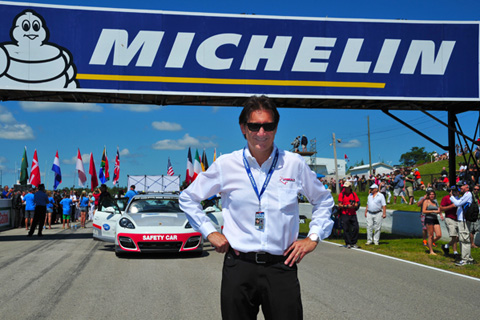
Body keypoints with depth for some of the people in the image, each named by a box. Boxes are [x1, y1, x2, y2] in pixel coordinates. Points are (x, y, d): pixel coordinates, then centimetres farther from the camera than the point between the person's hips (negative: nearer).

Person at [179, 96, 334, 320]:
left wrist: (313, 237, 9)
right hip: (239, 266, 0)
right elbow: (188, 199, 15)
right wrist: (209, 232, 6)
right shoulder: (226, 165, 2)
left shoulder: (294, 164, 3)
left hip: (281, 267, 0)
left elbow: (323, 200, 20)